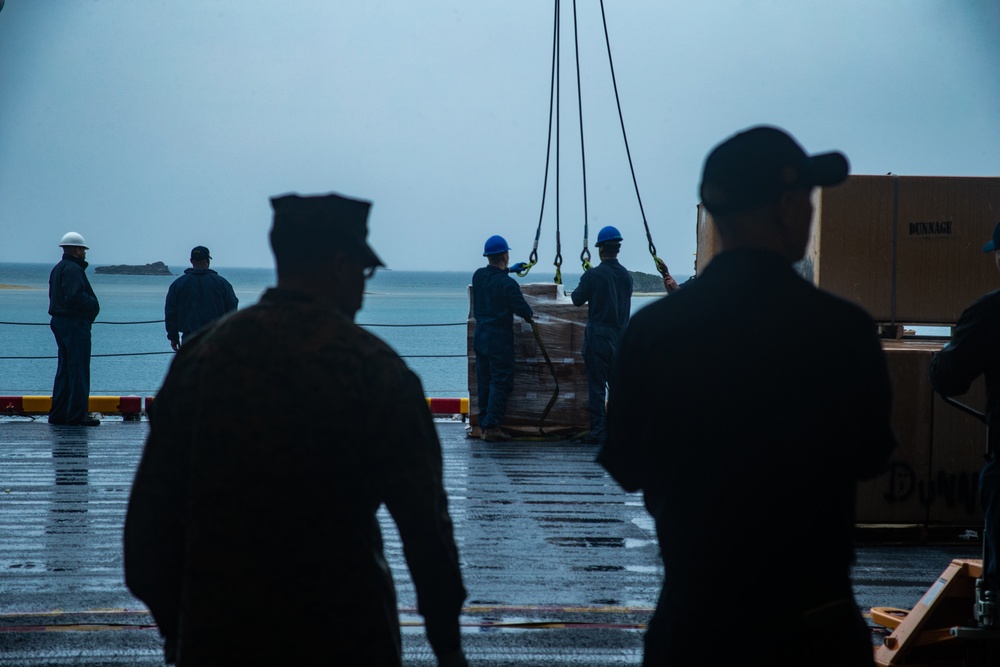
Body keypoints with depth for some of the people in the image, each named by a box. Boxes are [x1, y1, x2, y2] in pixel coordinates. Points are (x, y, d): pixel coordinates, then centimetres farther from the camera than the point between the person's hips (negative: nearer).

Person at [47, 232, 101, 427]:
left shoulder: (58, 269, 17)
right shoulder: (73, 269, -15)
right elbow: (75, 297, -26)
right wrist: (93, 304, -10)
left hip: (59, 322, 10)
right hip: (75, 324, -10)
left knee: (64, 368, 14)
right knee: (79, 369, -7)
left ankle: (58, 413, 16)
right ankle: (77, 414, -7)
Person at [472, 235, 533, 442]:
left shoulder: (478, 276, 3)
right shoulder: (507, 284, -19)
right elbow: (524, 311, -16)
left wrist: (508, 269, 40)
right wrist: (529, 315, 7)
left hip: (480, 337, 7)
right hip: (499, 339, -7)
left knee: (484, 382, 14)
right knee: (499, 382, -5)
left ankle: (484, 424, 17)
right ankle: (492, 427, -12)